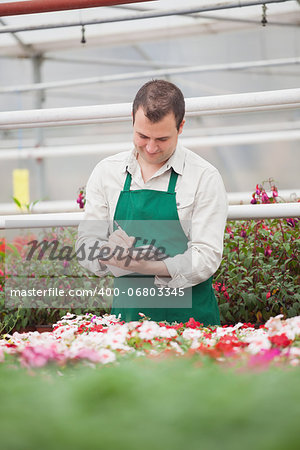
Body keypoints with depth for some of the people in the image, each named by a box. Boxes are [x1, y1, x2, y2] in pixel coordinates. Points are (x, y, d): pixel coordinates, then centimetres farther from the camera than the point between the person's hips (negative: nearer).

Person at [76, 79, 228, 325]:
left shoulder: (205, 177, -2)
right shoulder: (106, 172, 9)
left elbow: (206, 258, -9)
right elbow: (87, 243, 9)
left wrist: (141, 265, -21)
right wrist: (108, 253, -14)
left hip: (190, 315, -2)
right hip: (126, 313, 2)